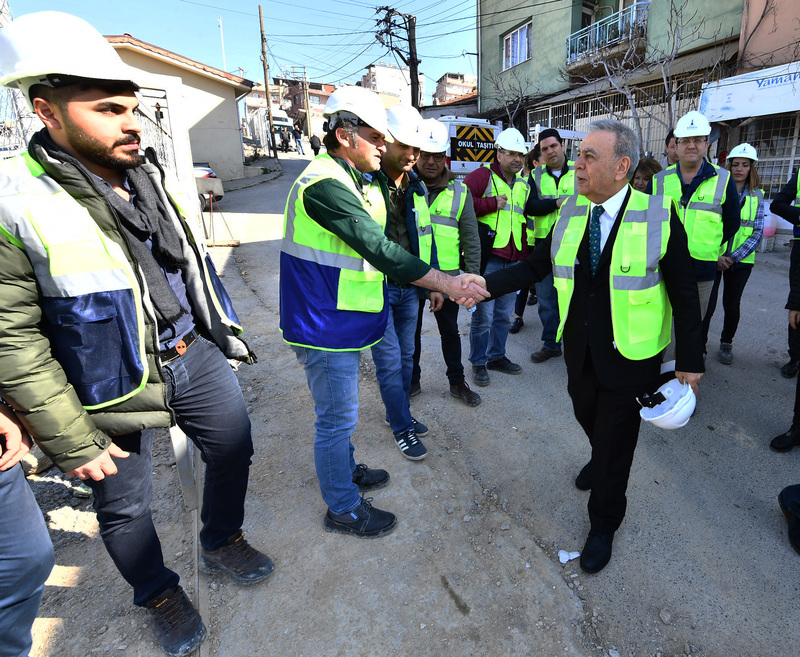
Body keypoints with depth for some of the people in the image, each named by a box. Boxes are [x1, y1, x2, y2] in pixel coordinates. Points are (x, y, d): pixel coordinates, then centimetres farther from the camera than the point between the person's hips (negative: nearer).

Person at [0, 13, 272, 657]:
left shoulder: (147, 176, 3)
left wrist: (225, 329, 16)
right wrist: (71, 444, -14)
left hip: (195, 358, 6)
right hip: (114, 392, -5)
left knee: (234, 451, 19)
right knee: (125, 509, 15)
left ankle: (222, 541, 48)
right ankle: (158, 594, 45)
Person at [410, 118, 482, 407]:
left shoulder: (459, 191, 1)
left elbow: (471, 239, 4)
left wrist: (472, 276, 1)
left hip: (447, 276, 1)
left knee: (450, 331, 14)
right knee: (410, 331, 13)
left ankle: (457, 382, 31)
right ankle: (411, 381, 32)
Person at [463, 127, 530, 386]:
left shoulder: (523, 185, 19)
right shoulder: (483, 176, -1)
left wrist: (524, 256, 17)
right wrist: (492, 203, -14)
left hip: (512, 261, 7)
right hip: (487, 259, -6)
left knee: (504, 314, 13)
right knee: (483, 314, -2)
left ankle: (496, 356, 29)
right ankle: (478, 362, 13)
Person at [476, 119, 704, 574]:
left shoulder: (660, 216, -14)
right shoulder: (571, 212, -2)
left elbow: (684, 293, -9)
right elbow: (534, 266, -2)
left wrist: (691, 360, -7)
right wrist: (484, 285, -16)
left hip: (631, 355, -4)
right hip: (580, 347, 4)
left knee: (616, 438, 9)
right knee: (588, 417, 24)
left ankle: (604, 524, 34)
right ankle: (601, 459, 60)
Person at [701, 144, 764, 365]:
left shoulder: (757, 196, 5)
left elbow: (757, 232, 1)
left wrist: (734, 257, -11)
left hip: (741, 261, 2)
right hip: (712, 258, -2)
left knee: (732, 305, 10)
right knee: (707, 303, -4)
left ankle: (726, 344, 29)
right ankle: (700, 343, 15)